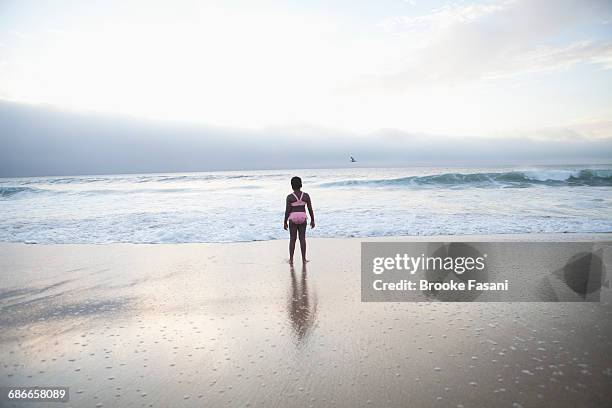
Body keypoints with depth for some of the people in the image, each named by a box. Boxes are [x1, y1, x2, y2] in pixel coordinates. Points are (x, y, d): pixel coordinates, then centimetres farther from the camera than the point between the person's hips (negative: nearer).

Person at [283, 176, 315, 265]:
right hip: (302, 218, 2)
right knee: (302, 238, 9)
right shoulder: (306, 195, -4)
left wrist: (285, 222, 1)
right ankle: (303, 259, 10)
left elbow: (287, 211, -8)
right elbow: (310, 209, -2)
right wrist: (312, 220, 7)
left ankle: (291, 259, 12)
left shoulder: (290, 197, -10)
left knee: (292, 239, 8)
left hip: (293, 218, -2)